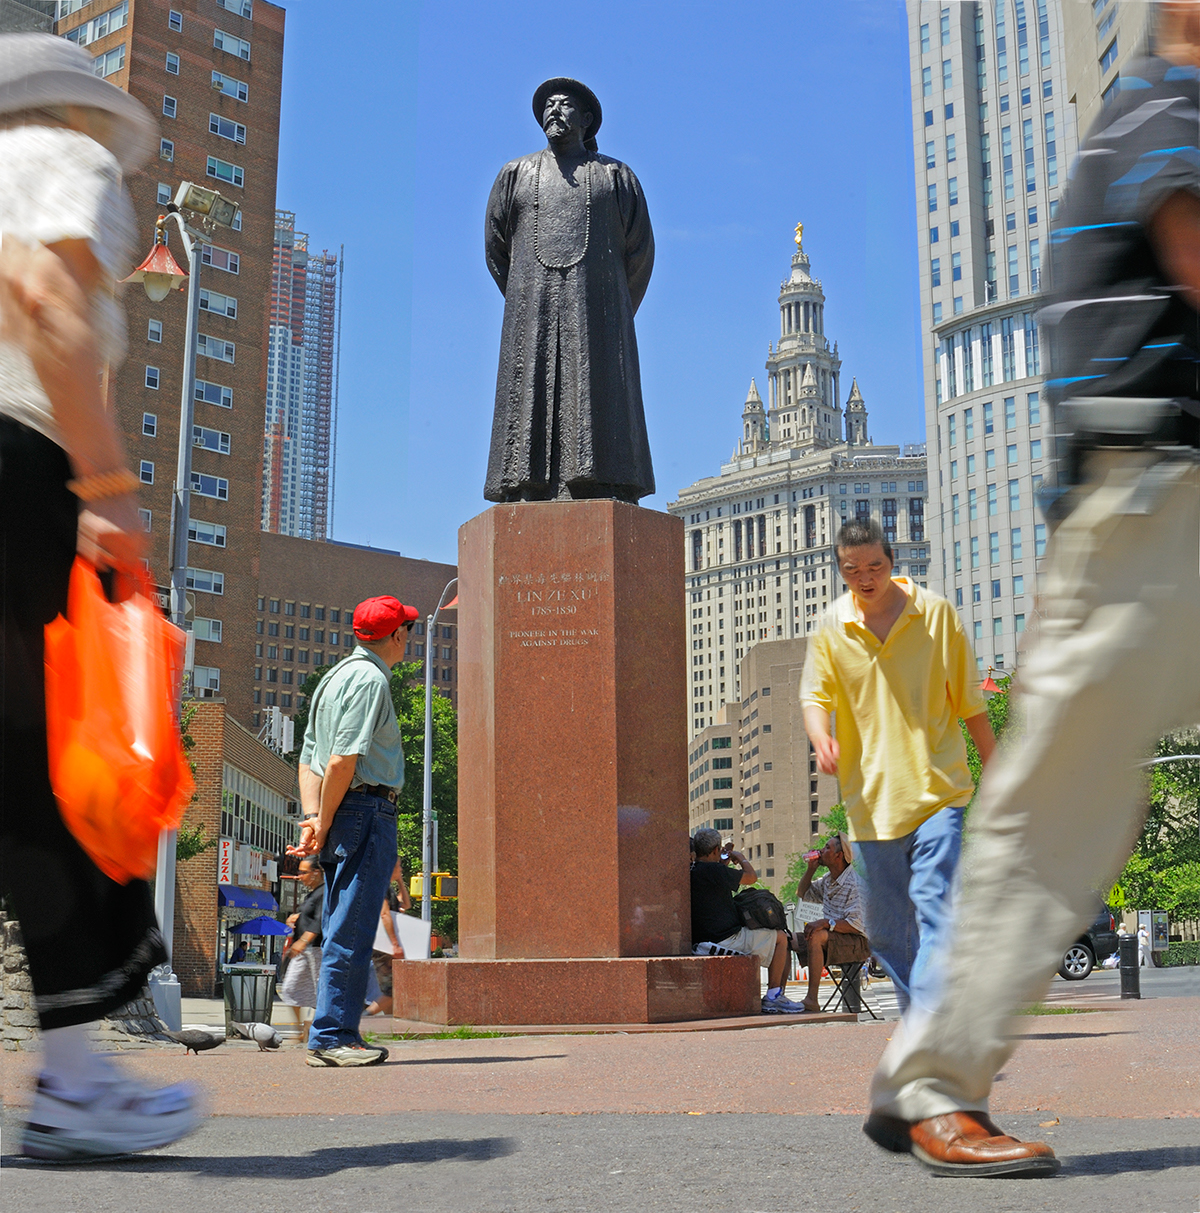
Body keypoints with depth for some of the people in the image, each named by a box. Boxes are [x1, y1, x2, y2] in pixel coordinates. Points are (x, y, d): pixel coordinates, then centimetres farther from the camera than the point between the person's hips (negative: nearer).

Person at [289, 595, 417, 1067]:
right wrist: (325, 825, -12)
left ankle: (333, 1038, 16)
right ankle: (332, 1037, -7)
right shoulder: (370, 679, -9)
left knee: (342, 933, 12)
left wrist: (313, 817, 5)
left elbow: (309, 760, 15)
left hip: (340, 816, 10)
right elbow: (343, 759, -18)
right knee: (351, 934, -8)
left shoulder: (334, 678, 21)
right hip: (368, 809, -10)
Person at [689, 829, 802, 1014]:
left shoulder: (692, 872, 9)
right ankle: (773, 996, 7)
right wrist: (741, 859, 9)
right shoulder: (712, 870, -19)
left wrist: (724, 862, 30)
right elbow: (751, 877, -9)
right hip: (725, 941, -10)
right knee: (781, 938, 4)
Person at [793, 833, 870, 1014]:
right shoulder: (828, 880, 13)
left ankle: (812, 999, -36)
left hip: (857, 942, -9)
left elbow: (857, 925, -22)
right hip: (831, 937, 9)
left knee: (816, 937, -35)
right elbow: (802, 894, 28)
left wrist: (826, 923, -32)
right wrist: (811, 869, 12)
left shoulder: (855, 883, -16)